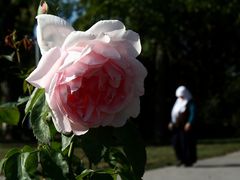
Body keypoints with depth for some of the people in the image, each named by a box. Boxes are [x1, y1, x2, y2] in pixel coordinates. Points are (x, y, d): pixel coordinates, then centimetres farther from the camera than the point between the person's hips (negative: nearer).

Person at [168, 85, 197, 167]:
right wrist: (172, 123, 15)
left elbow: (193, 113, -14)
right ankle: (181, 159, 15)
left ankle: (189, 160, 4)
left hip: (185, 127, -7)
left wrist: (189, 123, -25)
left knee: (186, 143, -6)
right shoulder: (178, 102, 19)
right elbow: (173, 114, 24)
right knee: (176, 142, 3)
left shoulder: (190, 103, -3)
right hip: (177, 126, 7)